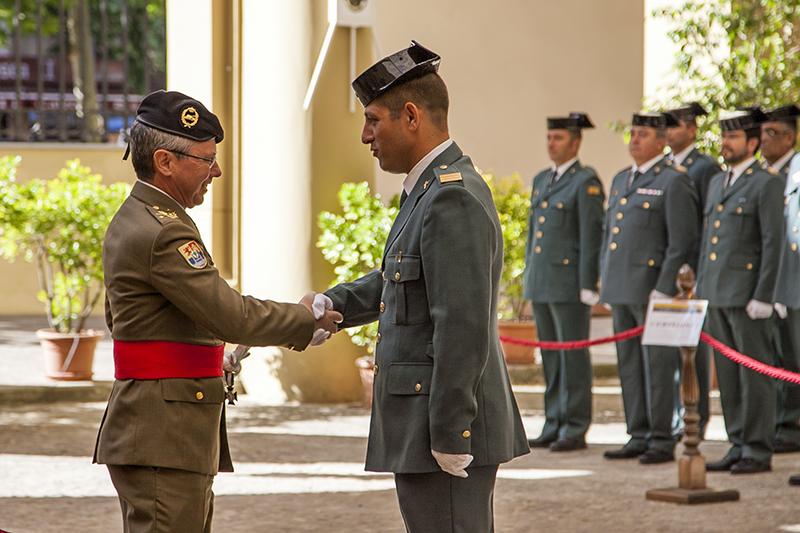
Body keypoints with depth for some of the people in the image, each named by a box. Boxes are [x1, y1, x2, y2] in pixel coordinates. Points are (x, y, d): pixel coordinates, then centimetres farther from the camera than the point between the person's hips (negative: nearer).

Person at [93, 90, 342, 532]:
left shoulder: (130, 221, 16)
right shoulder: (165, 234, -18)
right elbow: (234, 317, -20)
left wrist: (207, 357, 21)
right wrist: (306, 317, -4)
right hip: (162, 441, -11)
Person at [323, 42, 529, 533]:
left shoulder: (455, 199, -18)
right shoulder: (432, 190, 15)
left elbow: (463, 330, -23)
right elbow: (397, 281, 30)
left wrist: (448, 437, -22)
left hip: (451, 432, -11)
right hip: (427, 429, 11)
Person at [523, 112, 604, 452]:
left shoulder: (586, 182, -7)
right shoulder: (541, 180, 17)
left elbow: (591, 235, -12)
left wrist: (588, 287, -16)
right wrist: (529, 281, 18)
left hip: (570, 283, -8)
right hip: (541, 284, 8)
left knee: (573, 356, -4)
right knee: (550, 358, 9)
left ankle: (576, 431, -1)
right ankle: (554, 427, 13)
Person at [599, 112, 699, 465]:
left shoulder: (673, 181, -6)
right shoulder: (621, 181, 19)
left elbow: (683, 241, -12)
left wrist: (664, 290, -17)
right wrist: (605, 284, 17)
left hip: (652, 287, -8)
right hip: (621, 290, 8)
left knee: (657, 365, -5)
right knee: (629, 366, 9)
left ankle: (662, 441, -2)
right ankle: (639, 437, 14)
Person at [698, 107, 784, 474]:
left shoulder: (767, 183, -6)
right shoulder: (717, 183, 18)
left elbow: (773, 243, -11)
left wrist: (762, 297, -16)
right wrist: (699, 288, 17)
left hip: (747, 295, -8)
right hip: (716, 294, 8)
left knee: (754, 372, -3)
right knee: (727, 374, 9)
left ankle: (758, 451, 1)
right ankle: (738, 446, 15)